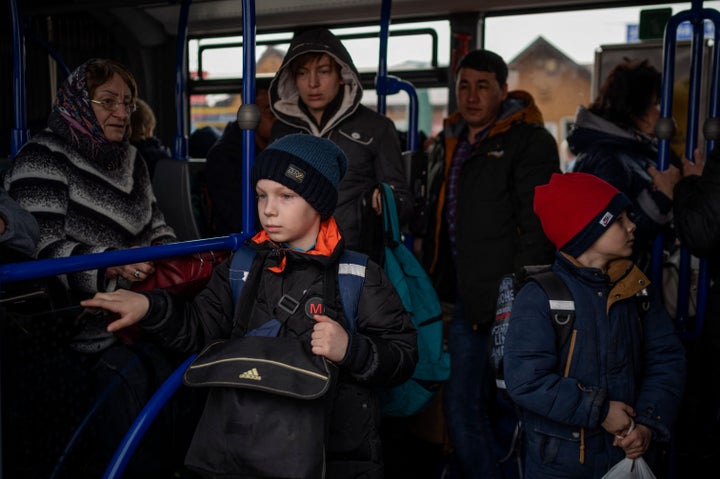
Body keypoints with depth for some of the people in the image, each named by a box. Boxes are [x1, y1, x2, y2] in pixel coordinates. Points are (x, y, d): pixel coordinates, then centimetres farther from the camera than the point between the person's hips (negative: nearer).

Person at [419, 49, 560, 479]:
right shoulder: (448, 144, 17)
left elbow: (537, 228, -13)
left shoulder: (530, 141, -6)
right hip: (466, 302, 7)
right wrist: (433, 288, 17)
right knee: (462, 408, 11)